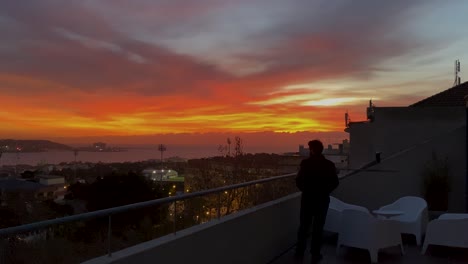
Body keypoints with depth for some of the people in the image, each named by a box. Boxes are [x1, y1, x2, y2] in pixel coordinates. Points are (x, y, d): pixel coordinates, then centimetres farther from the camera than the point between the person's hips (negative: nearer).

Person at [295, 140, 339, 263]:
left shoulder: (305, 163, -11)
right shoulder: (329, 165, -6)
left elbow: (298, 181, -12)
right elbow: (335, 183, -5)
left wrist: (305, 190, 7)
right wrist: (325, 191, 11)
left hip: (307, 198, 0)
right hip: (322, 199, 0)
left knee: (304, 226, 12)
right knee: (318, 227, 9)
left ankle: (299, 253, 19)